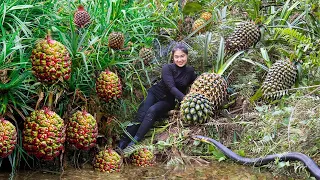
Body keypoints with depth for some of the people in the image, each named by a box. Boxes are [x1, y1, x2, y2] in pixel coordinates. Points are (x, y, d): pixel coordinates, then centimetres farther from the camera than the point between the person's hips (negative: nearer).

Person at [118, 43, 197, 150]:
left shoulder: (190, 71, -2)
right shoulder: (167, 68, -13)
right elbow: (172, 88, -25)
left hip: (168, 101, 1)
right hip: (155, 94, -1)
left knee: (152, 111, -30)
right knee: (141, 115, -25)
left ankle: (134, 142, -37)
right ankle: (121, 144, -23)